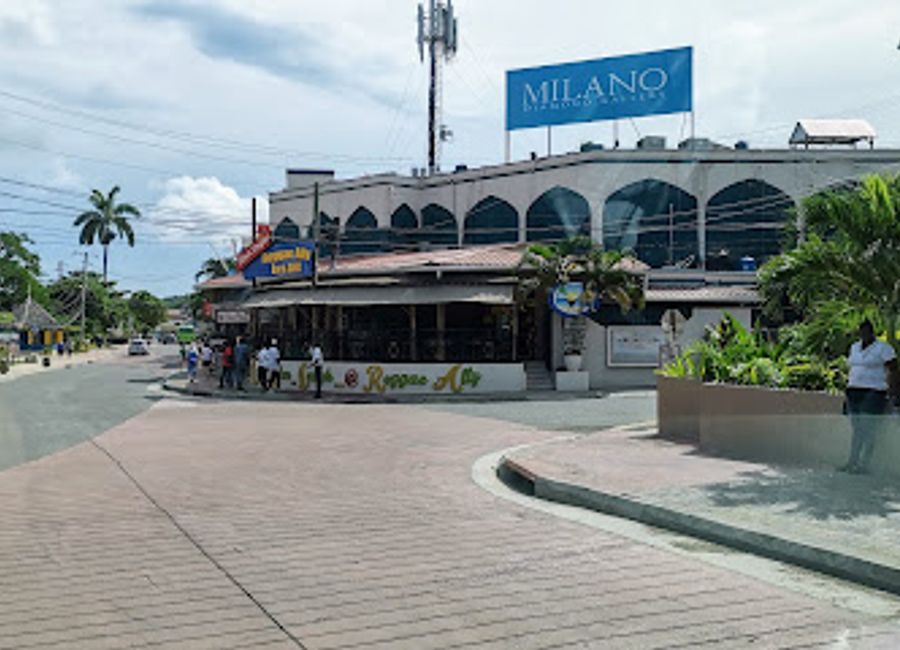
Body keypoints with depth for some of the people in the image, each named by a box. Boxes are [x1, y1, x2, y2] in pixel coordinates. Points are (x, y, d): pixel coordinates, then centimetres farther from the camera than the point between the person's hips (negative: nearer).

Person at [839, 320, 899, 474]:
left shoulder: (884, 348, -4)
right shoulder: (855, 347, 16)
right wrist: (848, 392, 19)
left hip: (874, 392, -7)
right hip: (854, 392, 7)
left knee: (868, 430, -8)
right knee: (856, 429, 8)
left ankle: (863, 465, -6)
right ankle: (852, 462, 10)